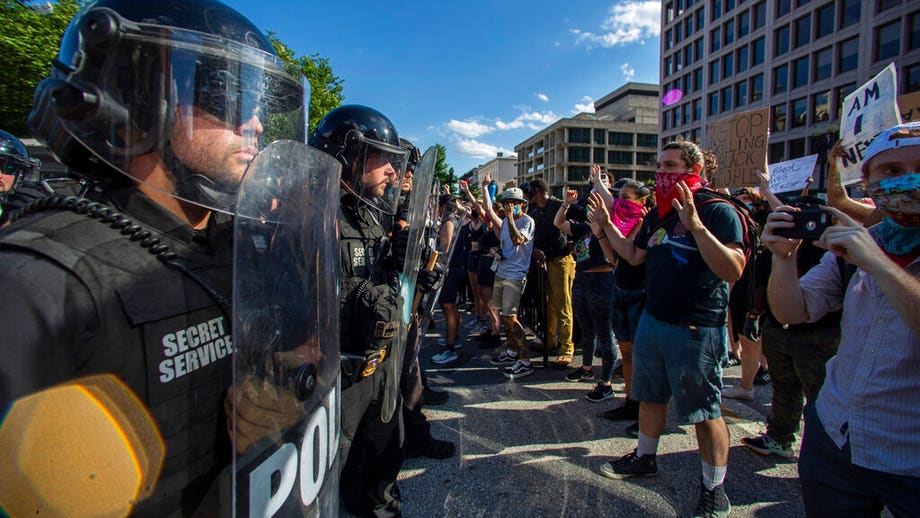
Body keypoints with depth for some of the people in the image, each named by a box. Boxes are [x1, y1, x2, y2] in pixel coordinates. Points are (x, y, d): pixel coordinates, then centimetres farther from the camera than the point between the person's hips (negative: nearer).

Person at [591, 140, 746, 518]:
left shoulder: (718, 212, -13)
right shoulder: (658, 215, 9)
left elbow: (733, 270, -26)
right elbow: (635, 256, 18)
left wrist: (696, 226, -35)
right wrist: (607, 225, 11)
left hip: (696, 330, -7)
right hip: (652, 321, 7)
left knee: (704, 411, 7)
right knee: (650, 397, 20)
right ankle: (644, 458, 39)